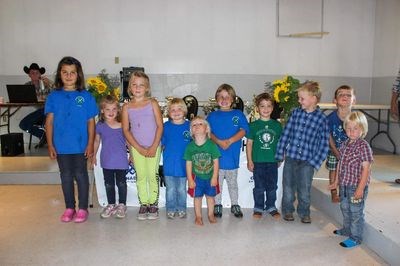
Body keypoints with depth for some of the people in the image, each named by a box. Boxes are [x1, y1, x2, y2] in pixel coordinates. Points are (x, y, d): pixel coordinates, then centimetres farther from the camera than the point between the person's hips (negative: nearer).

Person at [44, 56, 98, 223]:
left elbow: (91, 122, -2)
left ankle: (82, 208, 20)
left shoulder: (86, 96, -3)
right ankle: (69, 208, 28)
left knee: (80, 175, 7)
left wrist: (90, 144, -5)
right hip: (61, 146, 2)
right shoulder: (54, 96, 1)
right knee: (66, 176, 13)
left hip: (80, 145, -2)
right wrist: (50, 145, -2)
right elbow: (49, 122, 2)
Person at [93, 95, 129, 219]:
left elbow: (128, 140, 2)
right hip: (107, 161, 2)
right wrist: (94, 155, 14)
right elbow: (97, 141, 10)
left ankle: (122, 205, 24)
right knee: (109, 184, 14)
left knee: (121, 183, 9)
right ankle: (111, 205, 30)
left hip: (121, 161, -2)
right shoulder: (100, 126, -2)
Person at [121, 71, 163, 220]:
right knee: (140, 176, 7)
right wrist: (139, 148, -9)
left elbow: (160, 126, -5)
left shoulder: (152, 103, -3)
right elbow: (126, 130, -1)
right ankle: (143, 204, 18)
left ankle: (153, 204, 15)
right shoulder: (127, 107, 0)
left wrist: (154, 147, -11)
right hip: (137, 148, 1)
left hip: (153, 147, -1)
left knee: (153, 176, 2)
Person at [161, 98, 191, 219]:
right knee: (170, 189, 12)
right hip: (169, 164, 1)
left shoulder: (189, 126, -4)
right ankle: (171, 209, 26)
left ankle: (181, 209, 28)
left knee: (181, 189, 13)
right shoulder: (165, 126, -1)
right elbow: (161, 144, 8)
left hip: (183, 164, -1)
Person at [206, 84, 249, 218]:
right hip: (216, 154, 0)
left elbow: (243, 130, -6)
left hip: (232, 155, 0)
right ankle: (217, 205, 23)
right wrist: (218, 141, -19)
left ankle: (235, 205, 25)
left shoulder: (238, 114, 4)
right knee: (217, 181, 10)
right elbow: (208, 132, -2)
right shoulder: (212, 115, 6)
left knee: (232, 182, 13)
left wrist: (230, 141, -18)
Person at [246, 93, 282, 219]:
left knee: (272, 186, 11)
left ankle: (271, 207, 27)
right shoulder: (253, 125, -1)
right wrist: (249, 160, -3)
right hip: (258, 161, -1)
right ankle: (258, 208, 21)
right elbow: (249, 143, 0)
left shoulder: (277, 125, 3)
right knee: (259, 187, 7)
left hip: (273, 161, 2)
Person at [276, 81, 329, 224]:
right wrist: (280, 153, 2)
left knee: (305, 189, 9)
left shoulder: (321, 118, -8)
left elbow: (324, 143, -6)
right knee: (288, 187, 13)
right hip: (290, 158, 3)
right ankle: (287, 210, 31)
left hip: (307, 161, -2)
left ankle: (304, 213, 29)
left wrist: (315, 162, -11)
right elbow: (286, 133, 3)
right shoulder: (296, 113, -1)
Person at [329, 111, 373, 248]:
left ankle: (355, 237, 20)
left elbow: (366, 168, -19)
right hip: (344, 185, 7)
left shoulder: (364, 146, -17)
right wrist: (336, 181, 16)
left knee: (356, 212, 5)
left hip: (357, 186, -7)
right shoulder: (345, 144, 5)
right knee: (345, 209, 23)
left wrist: (361, 188, -21)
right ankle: (347, 229, 43)